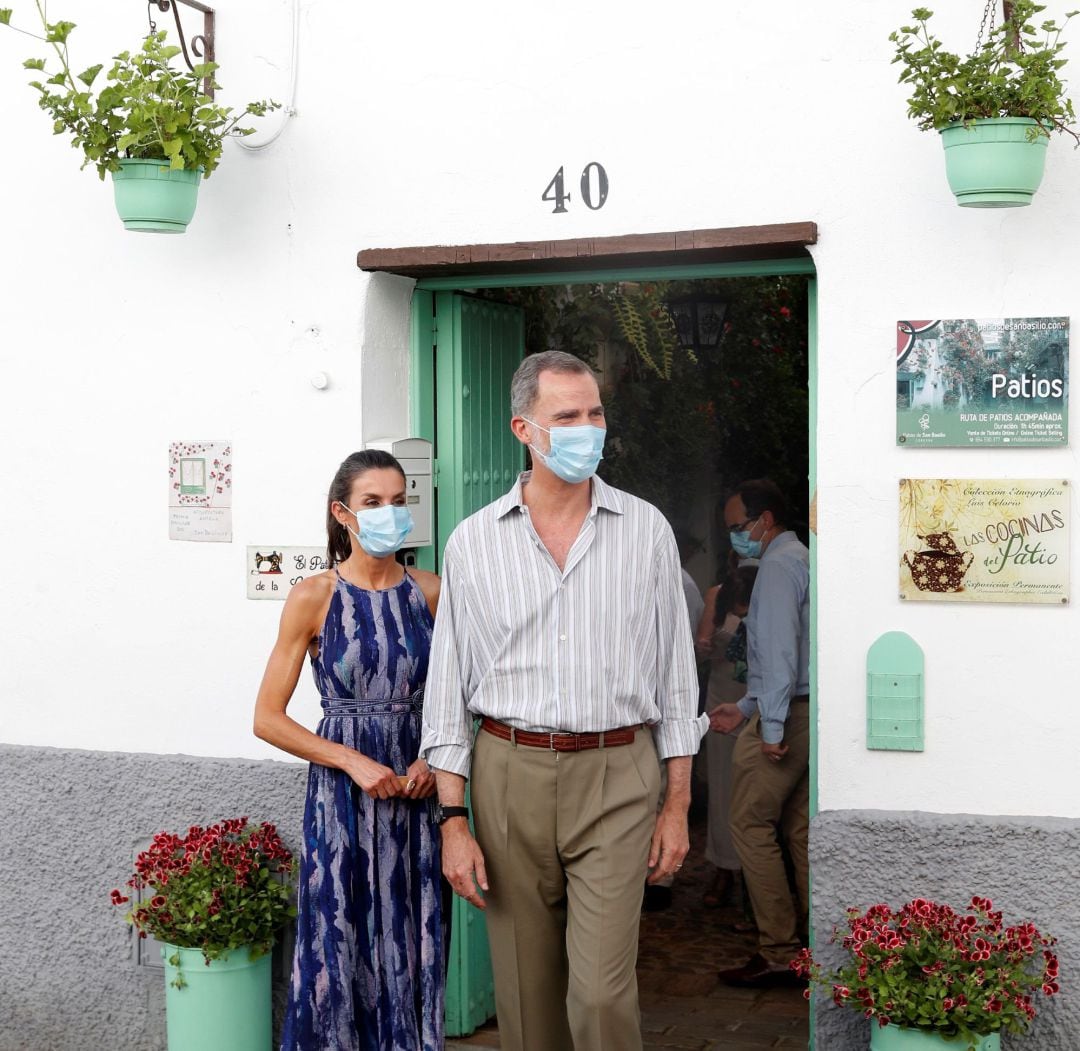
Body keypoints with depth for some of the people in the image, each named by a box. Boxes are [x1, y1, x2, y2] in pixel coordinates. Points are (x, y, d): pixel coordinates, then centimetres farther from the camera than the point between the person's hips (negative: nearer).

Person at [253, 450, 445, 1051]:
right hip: (343, 793, -3)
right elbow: (268, 719, -5)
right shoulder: (313, 599, -6)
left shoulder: (429, 592, 3)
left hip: (418, 788, 3)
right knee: (339, 951, 2)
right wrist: (353, 761, -13)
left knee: (412, 951, 7)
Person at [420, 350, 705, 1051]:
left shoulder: (646, 529, 3)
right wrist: (454, 821, -2)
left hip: (616, 781, -1)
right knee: (526, 990, 10)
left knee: (603, 990, -8)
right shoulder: (473, 541, 3)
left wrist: (678, 806, 3)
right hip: (509, 779, 1)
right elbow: (449, 688, 4)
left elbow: (676, 672, 7)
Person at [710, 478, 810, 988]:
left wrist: (772, 724, -22)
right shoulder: (800, 560, 21)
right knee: (799, 831, 11)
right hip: (804, 712, 10)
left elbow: (779, 649, -20)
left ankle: (777, 953, -5)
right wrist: (746, 708, 23)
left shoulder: (778, 564, -10)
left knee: (752, 825, -6)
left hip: (786, 716, -10)